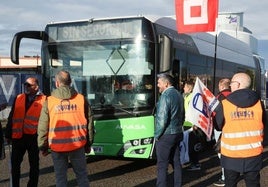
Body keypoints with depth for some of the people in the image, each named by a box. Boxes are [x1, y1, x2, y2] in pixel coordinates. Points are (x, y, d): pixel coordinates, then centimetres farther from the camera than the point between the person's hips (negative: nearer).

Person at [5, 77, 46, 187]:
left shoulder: (43, 100, -5)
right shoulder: (18, 98, 8)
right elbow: (11, 117, 12)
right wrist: (8, 134, 10)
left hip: (33, 137, -4)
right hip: (18, 136, 4)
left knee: (34, 164, 10)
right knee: (15, 163, 10)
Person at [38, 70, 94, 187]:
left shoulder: (49, 101, -3)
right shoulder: (81, 99, 0)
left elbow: (43, 127, -1)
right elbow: (89, 123, 4)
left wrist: (43, 147, 10)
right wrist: (88, 144, 13)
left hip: (57, 146, -1)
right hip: (77, 145, 1)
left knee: (60, 177, 10)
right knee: (82, 175, 11)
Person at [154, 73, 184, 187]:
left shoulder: (166, 96, -17)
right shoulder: (178, 94, 11)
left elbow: (162, 119, -21)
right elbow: (182, 116, 18)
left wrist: (157, 135, -10)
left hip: (166, 136, -9)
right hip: (177, 134, 9)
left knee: (162, 165, -4)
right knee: (176, 163, 13)